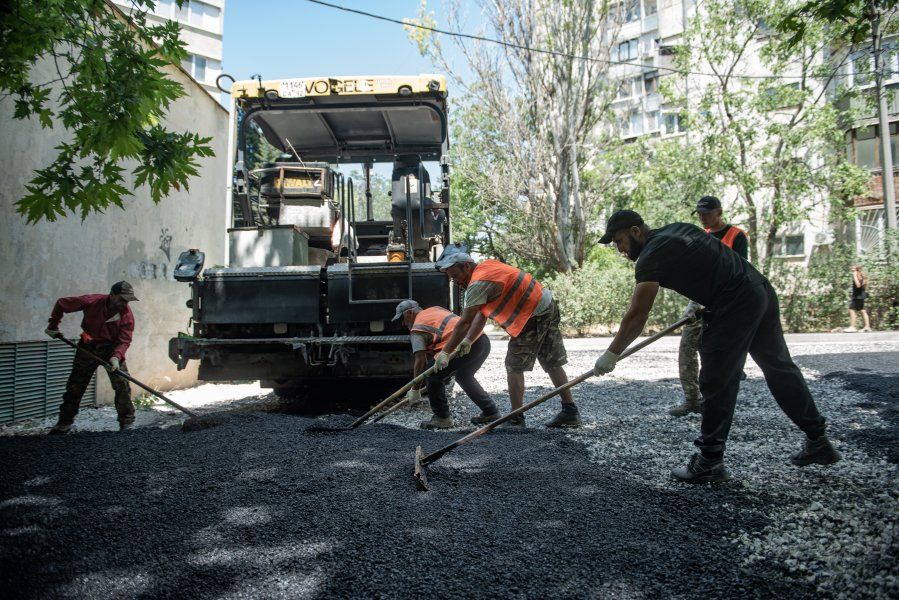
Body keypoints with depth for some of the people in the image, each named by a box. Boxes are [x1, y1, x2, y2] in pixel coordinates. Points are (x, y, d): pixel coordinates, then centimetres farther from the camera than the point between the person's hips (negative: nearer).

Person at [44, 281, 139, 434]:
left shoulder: (127, 316, -20)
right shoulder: (91, 301, -21)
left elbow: (124, 341, -22)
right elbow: (61, 303, -5)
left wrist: (116, 357, -40)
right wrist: (53, 326, -3)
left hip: (112, 348, -1)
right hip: (88, 347, 1)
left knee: (122, 384, -10)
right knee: (75, 385, 6)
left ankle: (127, 422, 0)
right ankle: (64, 423, 20)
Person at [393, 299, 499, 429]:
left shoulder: (417, 328, 3)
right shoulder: (435, 309, 26)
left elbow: (420, 361, -4)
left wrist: (415, 390, 3)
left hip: (468, 346, -9)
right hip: (484, 341, 9)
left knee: (433, 377, 2)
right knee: (464, 376, 29)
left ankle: (442, 418, 9)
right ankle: (491, 412, 34)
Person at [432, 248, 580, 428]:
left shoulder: (478, 283, -19)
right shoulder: (487, 266, 11)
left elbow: (464, 322, -19)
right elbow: (482, 313, 13)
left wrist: (445, 352, -13)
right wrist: (468, 341, 7)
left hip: (534, 317, -10)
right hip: (549, 307, 10)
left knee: (514, 367, -2)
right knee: (553, 364, 15)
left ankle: (516, 420, 3)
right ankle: (571, 413, 22)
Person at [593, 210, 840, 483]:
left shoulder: (651, 256, -9)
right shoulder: (676, 229, 17)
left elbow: (636, 316, -12)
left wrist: (611, 355, -5)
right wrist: (700, 302, 21)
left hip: (737, 304, -10)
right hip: (763, 290, 10)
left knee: (717, 382, -3)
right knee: (780, 368, 18)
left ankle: (710, 461, 4)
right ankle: (818, 440, 29)